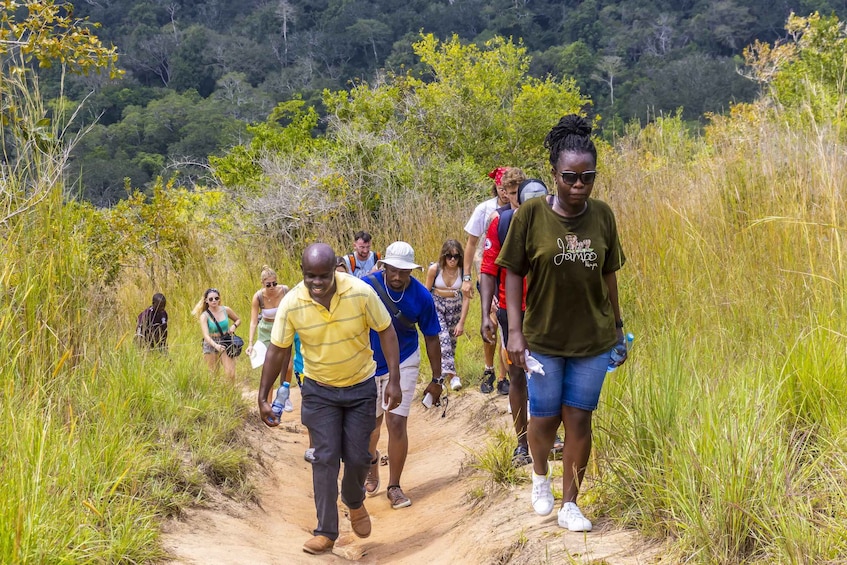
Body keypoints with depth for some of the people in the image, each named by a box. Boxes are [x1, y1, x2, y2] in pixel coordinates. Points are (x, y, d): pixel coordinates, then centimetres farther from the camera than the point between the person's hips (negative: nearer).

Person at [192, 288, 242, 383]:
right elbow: (206, 335, -24)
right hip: (211, 345, -1)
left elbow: (238, 320, 17)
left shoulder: (226, 310, -2)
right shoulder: (204, 316, -10)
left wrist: (234, 326, -6)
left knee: (230, 373, -13)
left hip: (226, 343, 1)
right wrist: (216, 345, -42)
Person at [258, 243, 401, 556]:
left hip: (361, 387, 0)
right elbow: (277, 350, -8)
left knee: (357, 456, 5)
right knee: (325, 459, -3)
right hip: (319, 390, 0)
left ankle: (355, 501, 38)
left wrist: (394, 381, -15)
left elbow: (386, 331, -11)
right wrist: (263, 398, -6)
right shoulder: (291, 304, -20)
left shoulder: (361, 292, -23)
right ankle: (326, 532, 7)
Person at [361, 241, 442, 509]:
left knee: (396, 424, -8)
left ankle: (394, 487, 9)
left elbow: (431, 337, -4)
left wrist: (436, 378, 0)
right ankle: (372, 459, 48)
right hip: (368, 364, 1)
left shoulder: (421, 296, -16)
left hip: (403, 364, -1)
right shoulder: (366, 286, -19)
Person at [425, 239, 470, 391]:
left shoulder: (463, 271, -15)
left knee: (451, 340, 5)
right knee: (443, 337, -21)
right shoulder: (434, 269, -18)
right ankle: (451, 374, -27)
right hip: (436, 305, -2)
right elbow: (426, 292, -4)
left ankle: (441, 373, 24)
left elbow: (466, 298, -11)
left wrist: (461, 322, -12)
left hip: (455, 306, 2)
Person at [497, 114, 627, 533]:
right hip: (544, 337, -1)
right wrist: (515, 330, -11)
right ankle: (540, 476, 41)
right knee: (545, 417, 10)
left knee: (579, 418, 6)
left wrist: (618, 325, 12)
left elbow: (608, 275, 6)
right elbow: (513, 273, -7)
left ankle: (570, 504, 20)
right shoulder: (531, 215, -13)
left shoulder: (602, 216, -4)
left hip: (593, 339, 2)